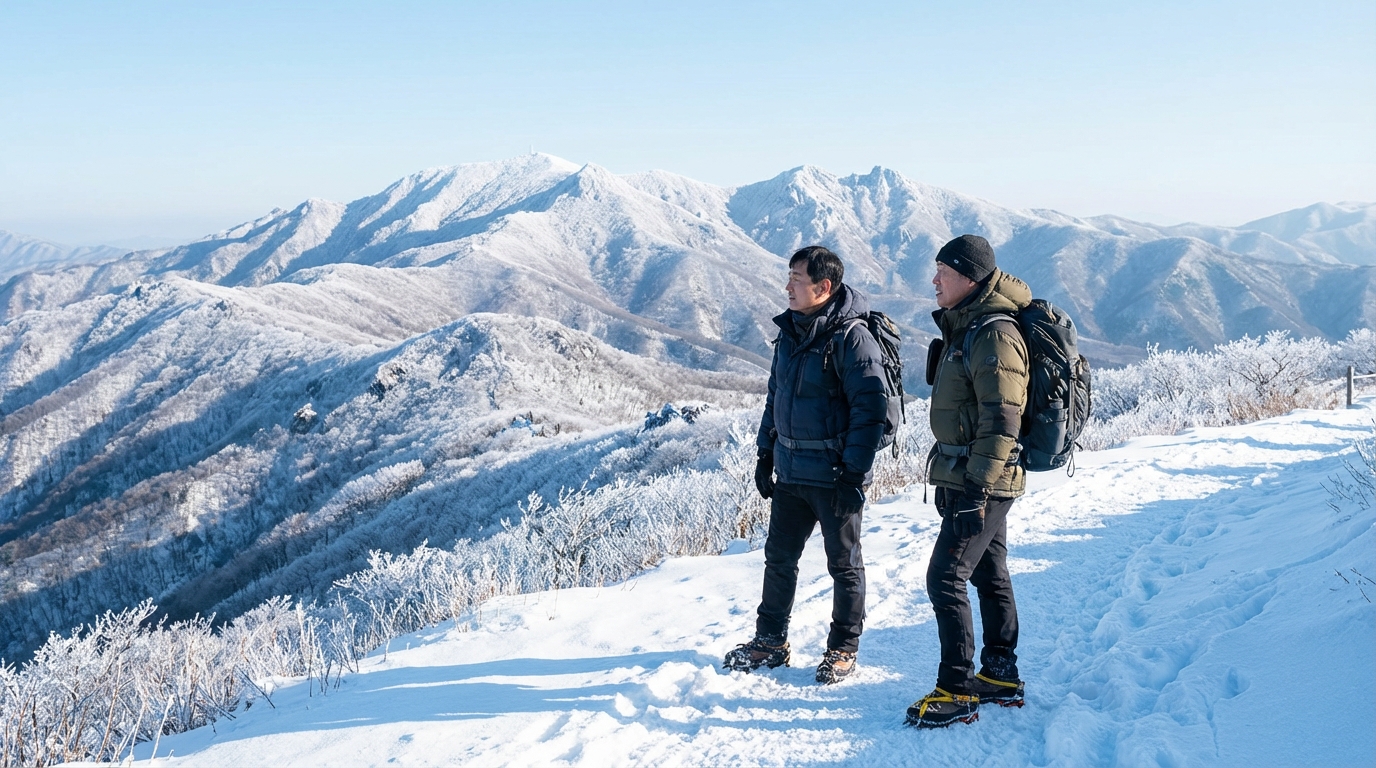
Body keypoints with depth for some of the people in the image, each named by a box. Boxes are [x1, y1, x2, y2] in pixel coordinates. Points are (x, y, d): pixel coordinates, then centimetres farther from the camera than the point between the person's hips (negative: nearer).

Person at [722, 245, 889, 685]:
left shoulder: (852, 339, -15)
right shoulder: (789, 334, 8)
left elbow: (870, 409, -18)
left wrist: (854, 472, -19)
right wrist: (765, 453, 15)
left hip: (834, 477, -7)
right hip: (790, 474, 7)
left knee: (843, 563, 8)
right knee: (779, 557, 13)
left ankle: (843, 649, 22)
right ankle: (770, 641, 26)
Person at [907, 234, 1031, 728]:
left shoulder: (995, 336, -18)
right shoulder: (967, 329, 14)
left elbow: (1001, 421, -23)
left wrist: (977, 486, -24)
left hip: (981, 484, -11)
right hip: (972, 480, 11)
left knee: (945, 578, -9)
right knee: (989, 576, 16)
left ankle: (957, 691, -2)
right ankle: (1001, 676, 27)